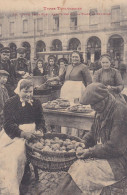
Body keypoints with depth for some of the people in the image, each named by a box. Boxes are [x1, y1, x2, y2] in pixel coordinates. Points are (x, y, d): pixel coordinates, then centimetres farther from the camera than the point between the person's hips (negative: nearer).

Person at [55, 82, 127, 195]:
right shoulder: (101, 110, 6)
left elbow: (115, 147, -22)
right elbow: (93, 133, 18)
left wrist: (91, 152, -16)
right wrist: (82, 142, -1)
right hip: (102, 151, 7)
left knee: (84, 171, -23)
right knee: (76, 164, -14)